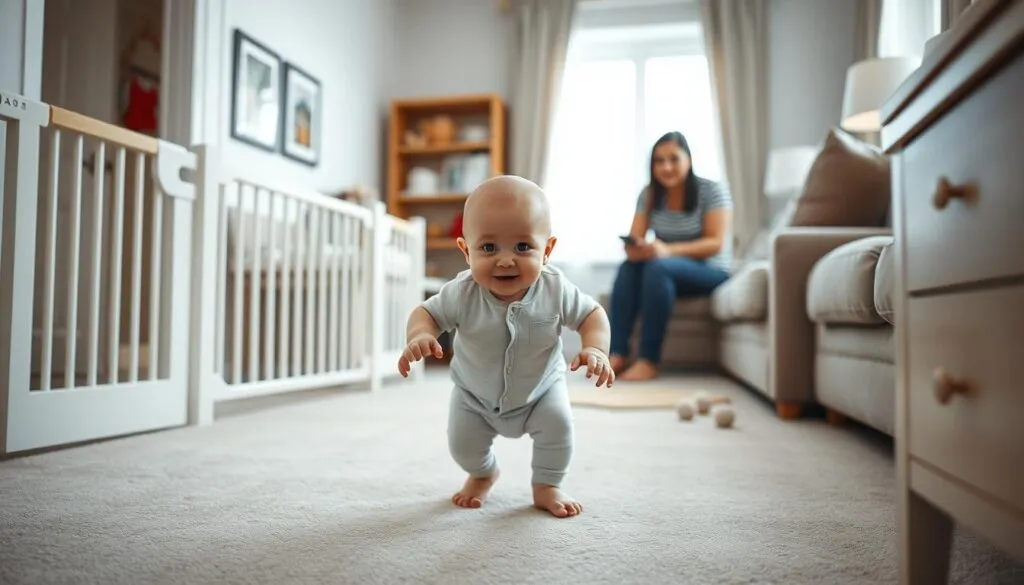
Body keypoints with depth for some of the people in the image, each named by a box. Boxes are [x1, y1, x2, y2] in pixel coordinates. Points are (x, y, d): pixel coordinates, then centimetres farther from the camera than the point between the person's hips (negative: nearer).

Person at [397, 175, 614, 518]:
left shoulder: (555, 290, -29)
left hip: (541, 389, 0)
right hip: (475, 394, 1)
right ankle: (482, 475, 41)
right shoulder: (462, 294, -32)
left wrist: (595, 349, -37)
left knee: (557, 425, -16)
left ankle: (547, 486, 13)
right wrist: (419, 336, -44)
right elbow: (427, 312, -20)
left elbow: (591, 314, -16)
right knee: (463, 443, 3)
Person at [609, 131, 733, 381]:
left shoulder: (712, 191, -10)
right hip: (665, 271, 4)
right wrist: (635, 249, -30)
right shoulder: (649, 194, 3)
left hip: (710, 272, -4)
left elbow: (716, 244, -19)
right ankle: (618, 354, -33)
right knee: (628, 266, -27)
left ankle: (649, 361, -35)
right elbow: (633, 239, -3)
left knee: (658, 267, -34)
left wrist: (668, 250, -34)